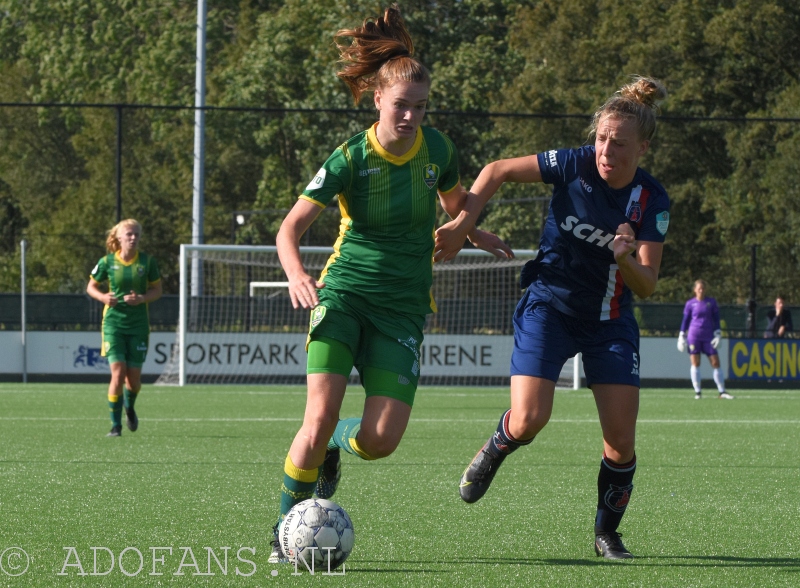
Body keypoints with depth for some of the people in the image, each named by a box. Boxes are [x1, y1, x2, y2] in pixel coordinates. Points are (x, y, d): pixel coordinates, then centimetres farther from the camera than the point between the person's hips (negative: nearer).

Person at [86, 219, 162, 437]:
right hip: (113, 323, -1)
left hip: (138, 325, 1)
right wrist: (103, 297, -13)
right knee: (118, 373, -14)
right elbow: (91, 286, 9)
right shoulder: (107, 261, -3)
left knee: (134, 377, 4)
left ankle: (130, 408, 39)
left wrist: (141, 299, -14)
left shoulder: (147, 261, -1)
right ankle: (115, 425, -3)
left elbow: (157, 290, 6)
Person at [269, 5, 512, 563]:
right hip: (344, 292, -3)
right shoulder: (350, 158, -11)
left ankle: (333, 446, 26)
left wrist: (463, 231, 5)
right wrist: (297, 276, -28)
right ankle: (286, 529, -1)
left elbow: (455, 199, 23)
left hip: (403, 304, 3)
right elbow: (291, 228, -10)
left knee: (382, 438, -11)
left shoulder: (436, 148, -1)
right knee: (320, 418, -20)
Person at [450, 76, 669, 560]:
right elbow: (498, 171, -4)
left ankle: (607, 533, 18)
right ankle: (495, 451, 19)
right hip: (548, 306, -1)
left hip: (610, 320, 1)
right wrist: (462, 221, -14)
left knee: (621, 439, -7)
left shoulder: (653, 201, -12)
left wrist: (627, 259, -33)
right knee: (528, 421, -18)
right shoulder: (576, 165, -16)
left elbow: (647, 285, -12)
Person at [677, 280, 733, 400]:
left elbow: (716, 319, 9)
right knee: (695, 363, -4)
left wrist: (718, 334, -1)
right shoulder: (690, 303, 5)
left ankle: (722, 391, 1)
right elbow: (685, 320, 10)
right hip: (693, 336, -1)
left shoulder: (711, 302, 7)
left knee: (715, 363, -3)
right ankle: (697, 392, 1)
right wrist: (681, 337, 6)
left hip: (708, 337, 1)